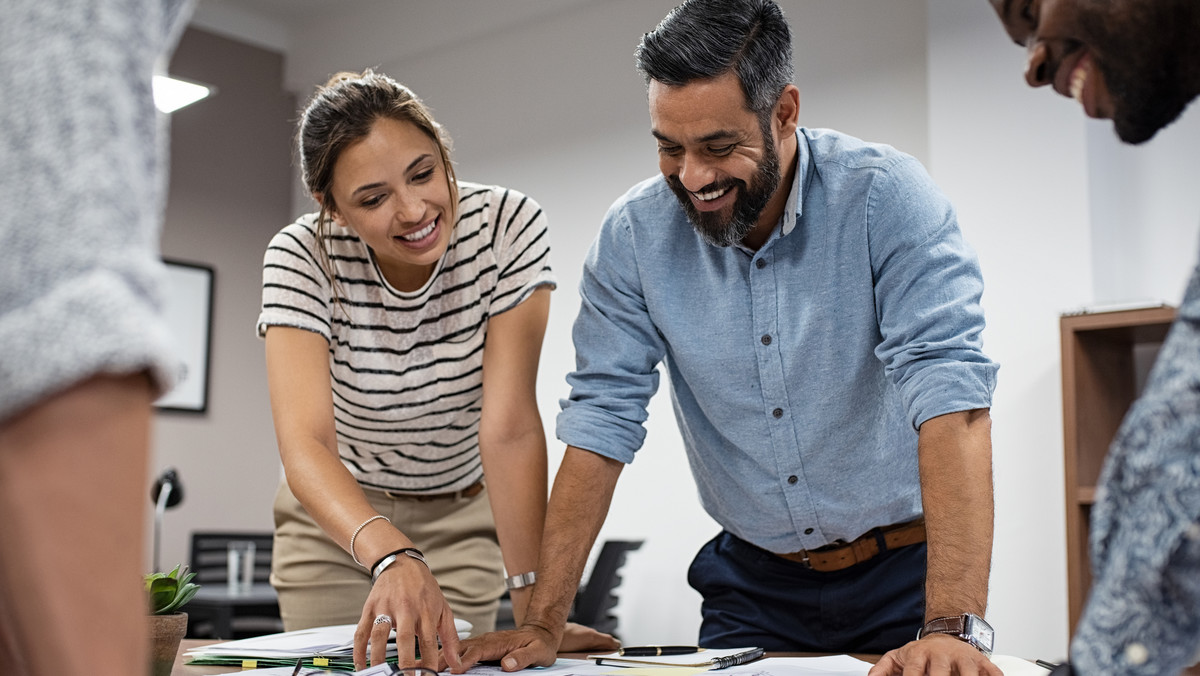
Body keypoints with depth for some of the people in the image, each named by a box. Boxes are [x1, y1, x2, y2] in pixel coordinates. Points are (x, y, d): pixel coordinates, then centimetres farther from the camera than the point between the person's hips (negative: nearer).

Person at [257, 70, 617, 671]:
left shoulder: (508, 226, -25)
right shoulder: (300, 257, -25)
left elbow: (510, 425, -29)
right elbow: (304, 442, -37)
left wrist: (533, 604, -35)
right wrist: (391, 557, -55)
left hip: (463, 517, 0)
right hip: (336, 516, 0)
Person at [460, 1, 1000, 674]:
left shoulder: (887, 198, -18)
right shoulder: (634, 234, -8)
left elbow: (949, 394, -27)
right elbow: (601, 423, -7)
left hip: (904, 572, -2)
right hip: (755, 585, 3)